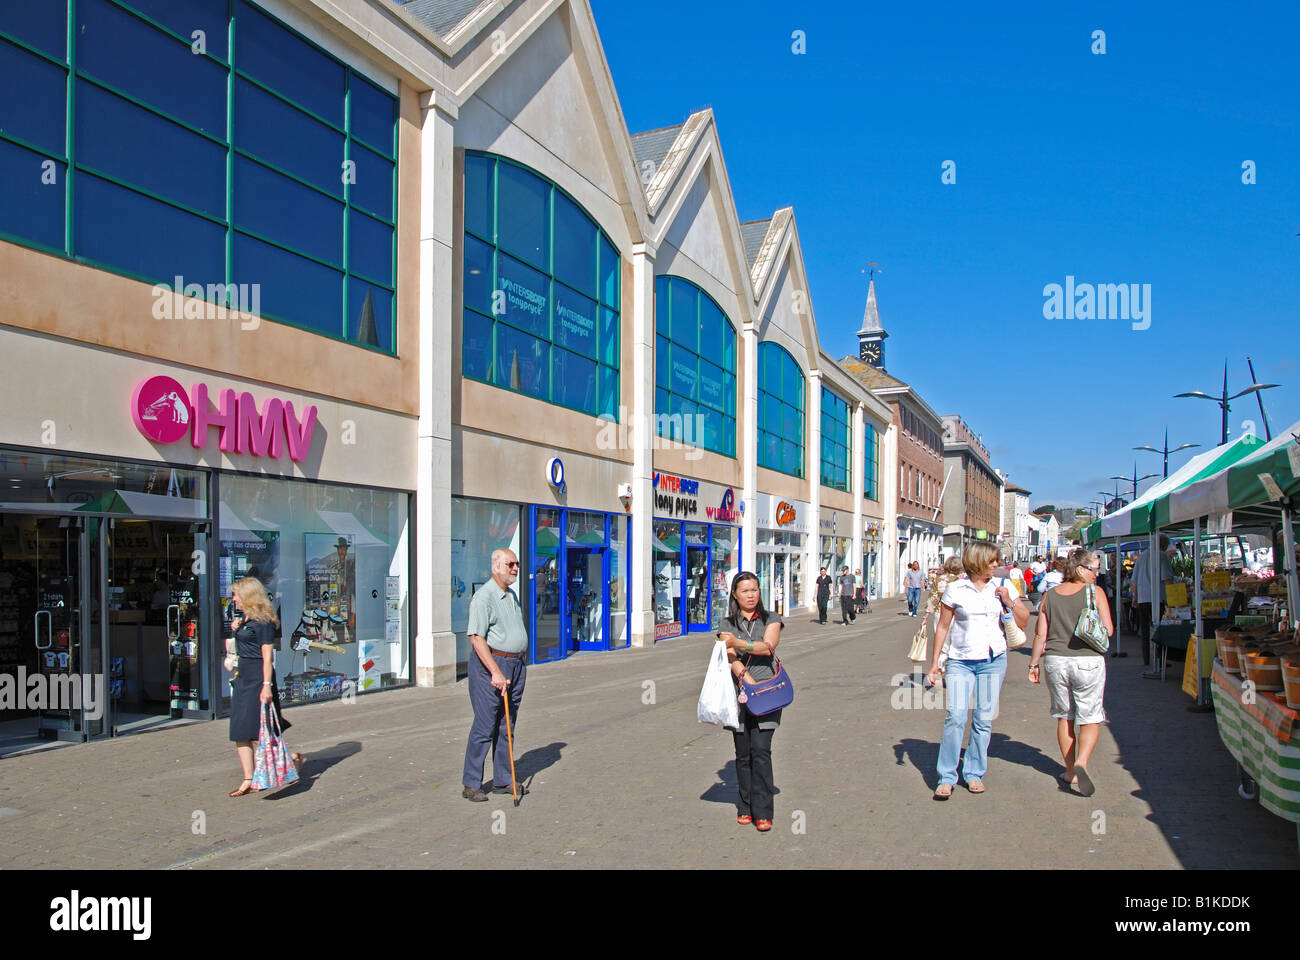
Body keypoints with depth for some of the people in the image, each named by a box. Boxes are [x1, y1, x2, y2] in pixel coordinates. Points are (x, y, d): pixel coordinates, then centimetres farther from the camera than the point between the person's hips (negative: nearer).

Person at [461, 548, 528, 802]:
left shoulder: (512, 595, 16)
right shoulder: (484, 596, -12)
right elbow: (476, 638, -19)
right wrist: (496, 672, -23)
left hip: (516, 665, 8)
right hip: (490, 664, -8)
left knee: (507, 727, 11)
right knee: (484, 726, -5)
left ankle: (503, 780, 19)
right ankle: (471, 784, 3)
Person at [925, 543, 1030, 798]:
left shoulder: (1003, 588, 6)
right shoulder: (955, 590, -1)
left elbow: (1023, 621, 9)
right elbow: (942, 627, 3)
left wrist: (1009, 602, -7)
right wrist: (934, 664, 2)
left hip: (993, 660, 2)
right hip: (960, 661, -2)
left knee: (984, 719, 5)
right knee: (955, 717, -11)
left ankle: (974, 774, 19)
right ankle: (946, 778, -1)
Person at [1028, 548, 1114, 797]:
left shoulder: (1050, 596, 3)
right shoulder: (1095, 593, -6)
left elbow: (1040, 635, 2)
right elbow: (1108, 630, -8)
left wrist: (1034, 663, 11)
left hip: (1055, 661, 3)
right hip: (1088, 661, -3)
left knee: (1064, 716, 16)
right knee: (1091, 718, 7)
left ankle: (1071, 772, 23)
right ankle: (1081, 762, -15)